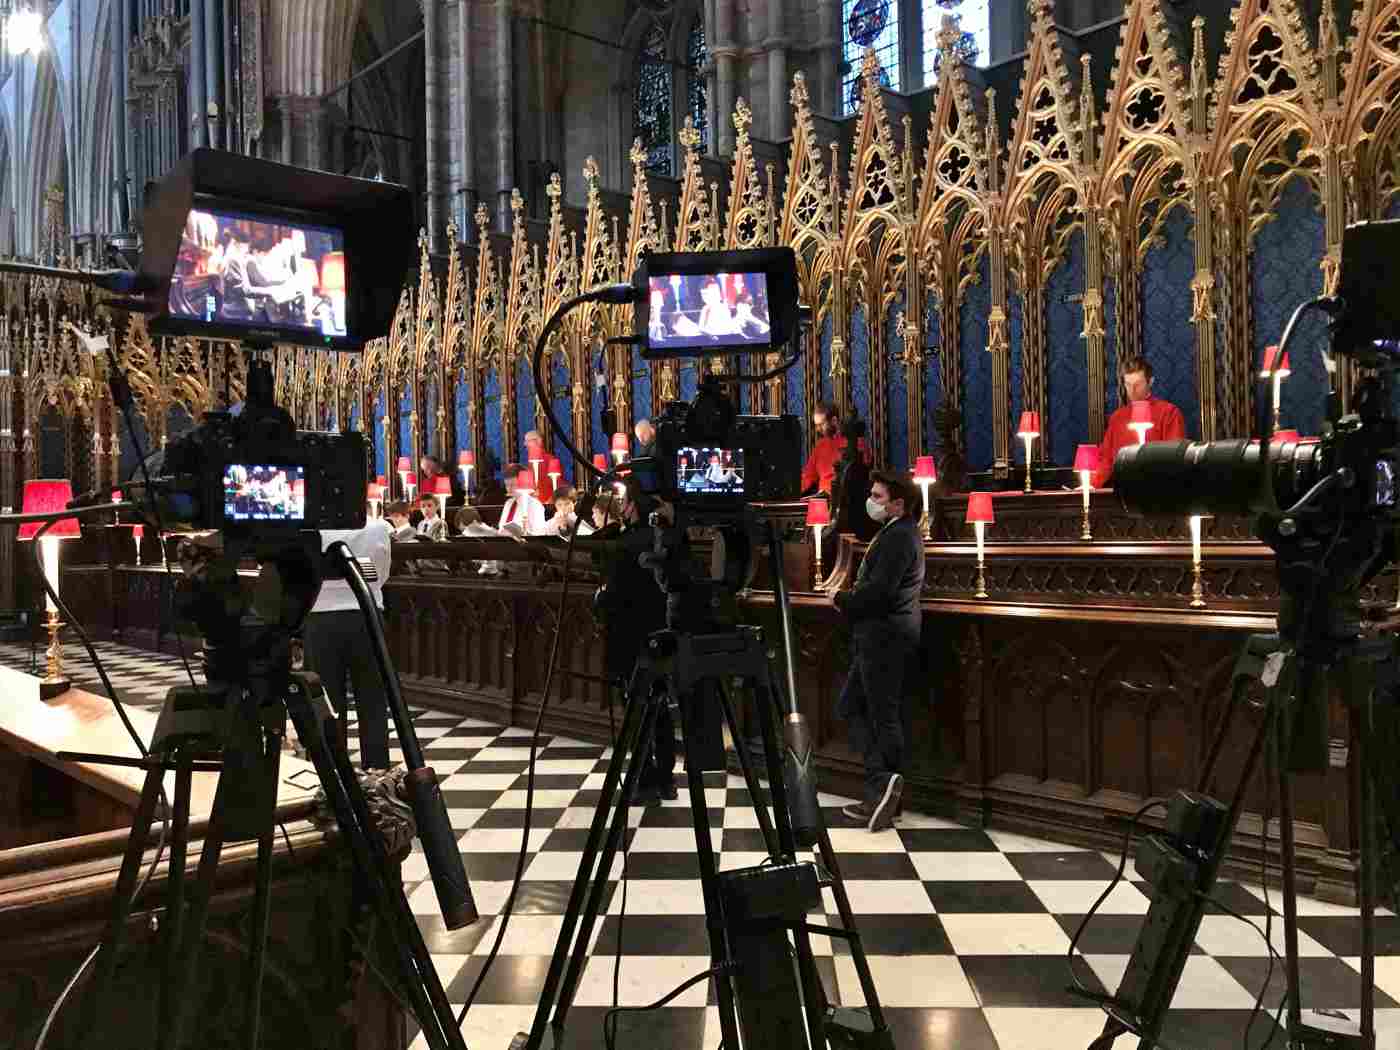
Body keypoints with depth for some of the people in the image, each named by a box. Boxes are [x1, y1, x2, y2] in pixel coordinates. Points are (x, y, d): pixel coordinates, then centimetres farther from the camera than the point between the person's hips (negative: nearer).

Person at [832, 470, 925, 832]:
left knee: (884, 717, -6)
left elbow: (878, 591, -24)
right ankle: (881, 792, 15)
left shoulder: (899, 536, -16)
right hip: (877, 637, 11)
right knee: (850, 706, 13)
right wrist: (849, 601, 4)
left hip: (884, 638, -11)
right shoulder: (894, 533, 17)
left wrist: (841, 599, -8)